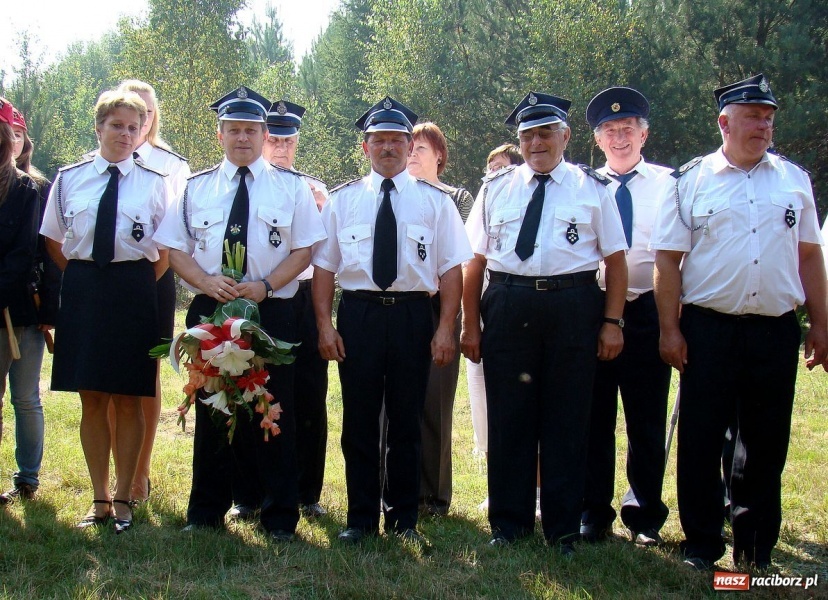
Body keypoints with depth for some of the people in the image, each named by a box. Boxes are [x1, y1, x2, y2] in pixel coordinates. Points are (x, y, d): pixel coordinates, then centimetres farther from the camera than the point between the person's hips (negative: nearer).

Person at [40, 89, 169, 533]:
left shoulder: (153, 183, 1)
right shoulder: (69, 179, 6)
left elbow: (167, 249, 4)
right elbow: (54, 240, 13)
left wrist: (140, 285, -3)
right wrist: (85, 278, 6)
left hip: (134, 292, -2)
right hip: (82, 292, 2)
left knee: (128, 400, 4)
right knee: (92, 399, 7)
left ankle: (122, 498, 16)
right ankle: (100, 498, 18)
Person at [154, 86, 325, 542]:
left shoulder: (291, 187, 4)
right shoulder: (196, 187, 10)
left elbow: (304, 250, 0)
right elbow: (175, 247, 7)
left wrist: (265, 286, -15)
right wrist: (208, 281, -11)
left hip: (272, 312, -2)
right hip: (209, 311, 2)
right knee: (211, 410, 8)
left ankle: (279, 516, 11)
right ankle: (206, 510, 20)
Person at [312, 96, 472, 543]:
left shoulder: (434, 200, 5)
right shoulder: (342, 200, 7)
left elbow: (451, 267, 1)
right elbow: (324, 266, 5)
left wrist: (446, 328, -7)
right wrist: (325, 325, -4)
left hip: (412, 315, 0)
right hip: (358, 314, 0)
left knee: (406, 422, 7)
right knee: (359, 422, 6)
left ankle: (403, 518, 20)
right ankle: (360, 518, 18)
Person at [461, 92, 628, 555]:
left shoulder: (593, 188, 6)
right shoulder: (496, 188, 11)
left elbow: (616, 259, 3)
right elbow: (476, 259, 9)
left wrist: (612, 322, -4)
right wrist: (470, 323, 4)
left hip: (573, 308, -1)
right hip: (507, 306, 1)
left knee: (568, 419, 4)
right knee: (509, 417, 6)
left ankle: (563, 528, 17)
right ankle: (508, 522, 20)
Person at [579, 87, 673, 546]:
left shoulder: (667, 184, 5)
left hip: (647, 312, -1)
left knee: (647, 421, 7)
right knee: (594, 417, 7)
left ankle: (645, 516, 21)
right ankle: (594, 513, 18)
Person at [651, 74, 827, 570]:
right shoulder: (692, 180, 2)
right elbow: (668, 259, 0)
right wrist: (670, 330, -5)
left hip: (777, 329, 3)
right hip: (709, 328, -2)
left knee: (766, 443, 10)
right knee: (701, 440, 4)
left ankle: (757, 548, 23)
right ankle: (702, 544, 18)